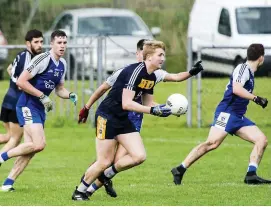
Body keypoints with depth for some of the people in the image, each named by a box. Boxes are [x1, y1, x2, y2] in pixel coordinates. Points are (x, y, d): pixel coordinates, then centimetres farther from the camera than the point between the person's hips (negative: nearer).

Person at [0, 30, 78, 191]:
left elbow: (59, 88, 24)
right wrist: (42, 96, -19)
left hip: (40, 109, 9)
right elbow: (21, 81, -19)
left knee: (31, 148, 3)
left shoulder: (62, 64, 11)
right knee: (39, 144, -21)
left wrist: (70, 95, 3)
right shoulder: (42, 59, -16)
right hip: (28, 105, -9)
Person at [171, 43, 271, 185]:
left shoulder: (249, 72, 19)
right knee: (212, 143, -20)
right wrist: (256, 98, -21)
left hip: (239, 117, 10)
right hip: (227, 113, -10)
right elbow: (236, 89, -23)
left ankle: (251, 175, -8)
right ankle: (179, 170, -15)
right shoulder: (243, 68, -8)